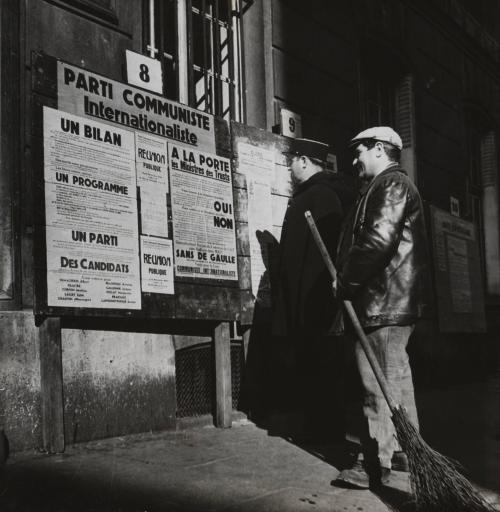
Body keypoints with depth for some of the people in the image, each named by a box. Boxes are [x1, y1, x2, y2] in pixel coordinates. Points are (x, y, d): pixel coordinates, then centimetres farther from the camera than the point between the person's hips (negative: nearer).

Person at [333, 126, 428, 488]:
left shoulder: (391, 184, -10)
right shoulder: (393, 185, 23)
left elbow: (378, 241, -23)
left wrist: (347, 279, -15)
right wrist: (348, 279, 14)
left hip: (384, 302, -11)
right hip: (395, 301, 11)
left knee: (378, 381, -8)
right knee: (396, 375, 17)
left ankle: (376, 465, -3)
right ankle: (405, 446, 29)